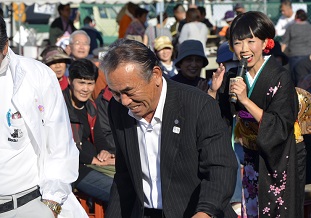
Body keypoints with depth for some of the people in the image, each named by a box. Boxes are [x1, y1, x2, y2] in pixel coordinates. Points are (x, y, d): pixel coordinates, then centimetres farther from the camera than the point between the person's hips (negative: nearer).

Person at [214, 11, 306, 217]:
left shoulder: (280, 77, -16)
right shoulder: (235, 78, 1)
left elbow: (281, 127, -21)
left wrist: (245, 101, -26)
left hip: (280, 161, -5)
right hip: (252, 160, 5)